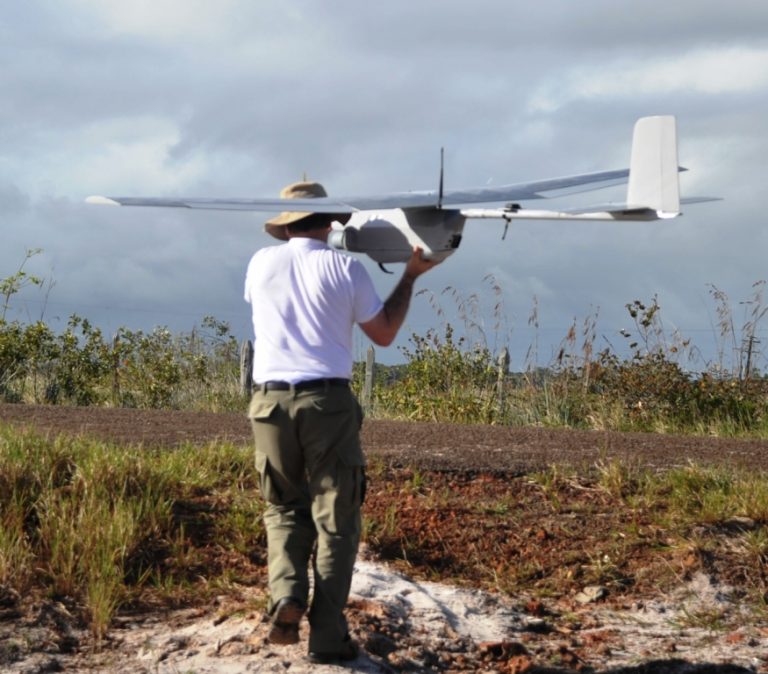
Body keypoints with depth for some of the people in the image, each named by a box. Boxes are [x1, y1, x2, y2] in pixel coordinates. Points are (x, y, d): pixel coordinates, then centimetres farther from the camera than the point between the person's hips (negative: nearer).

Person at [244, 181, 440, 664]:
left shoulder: (262, 264, 7)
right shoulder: (344, 268, -1)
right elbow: (384, 334, 7)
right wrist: (410, 276, 18)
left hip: (271, 399, 2)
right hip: (328, 400, -2)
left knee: (285, 509, 20)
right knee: (335, 520, 5)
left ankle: (286, 594, -4)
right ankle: (327, 635, 2)